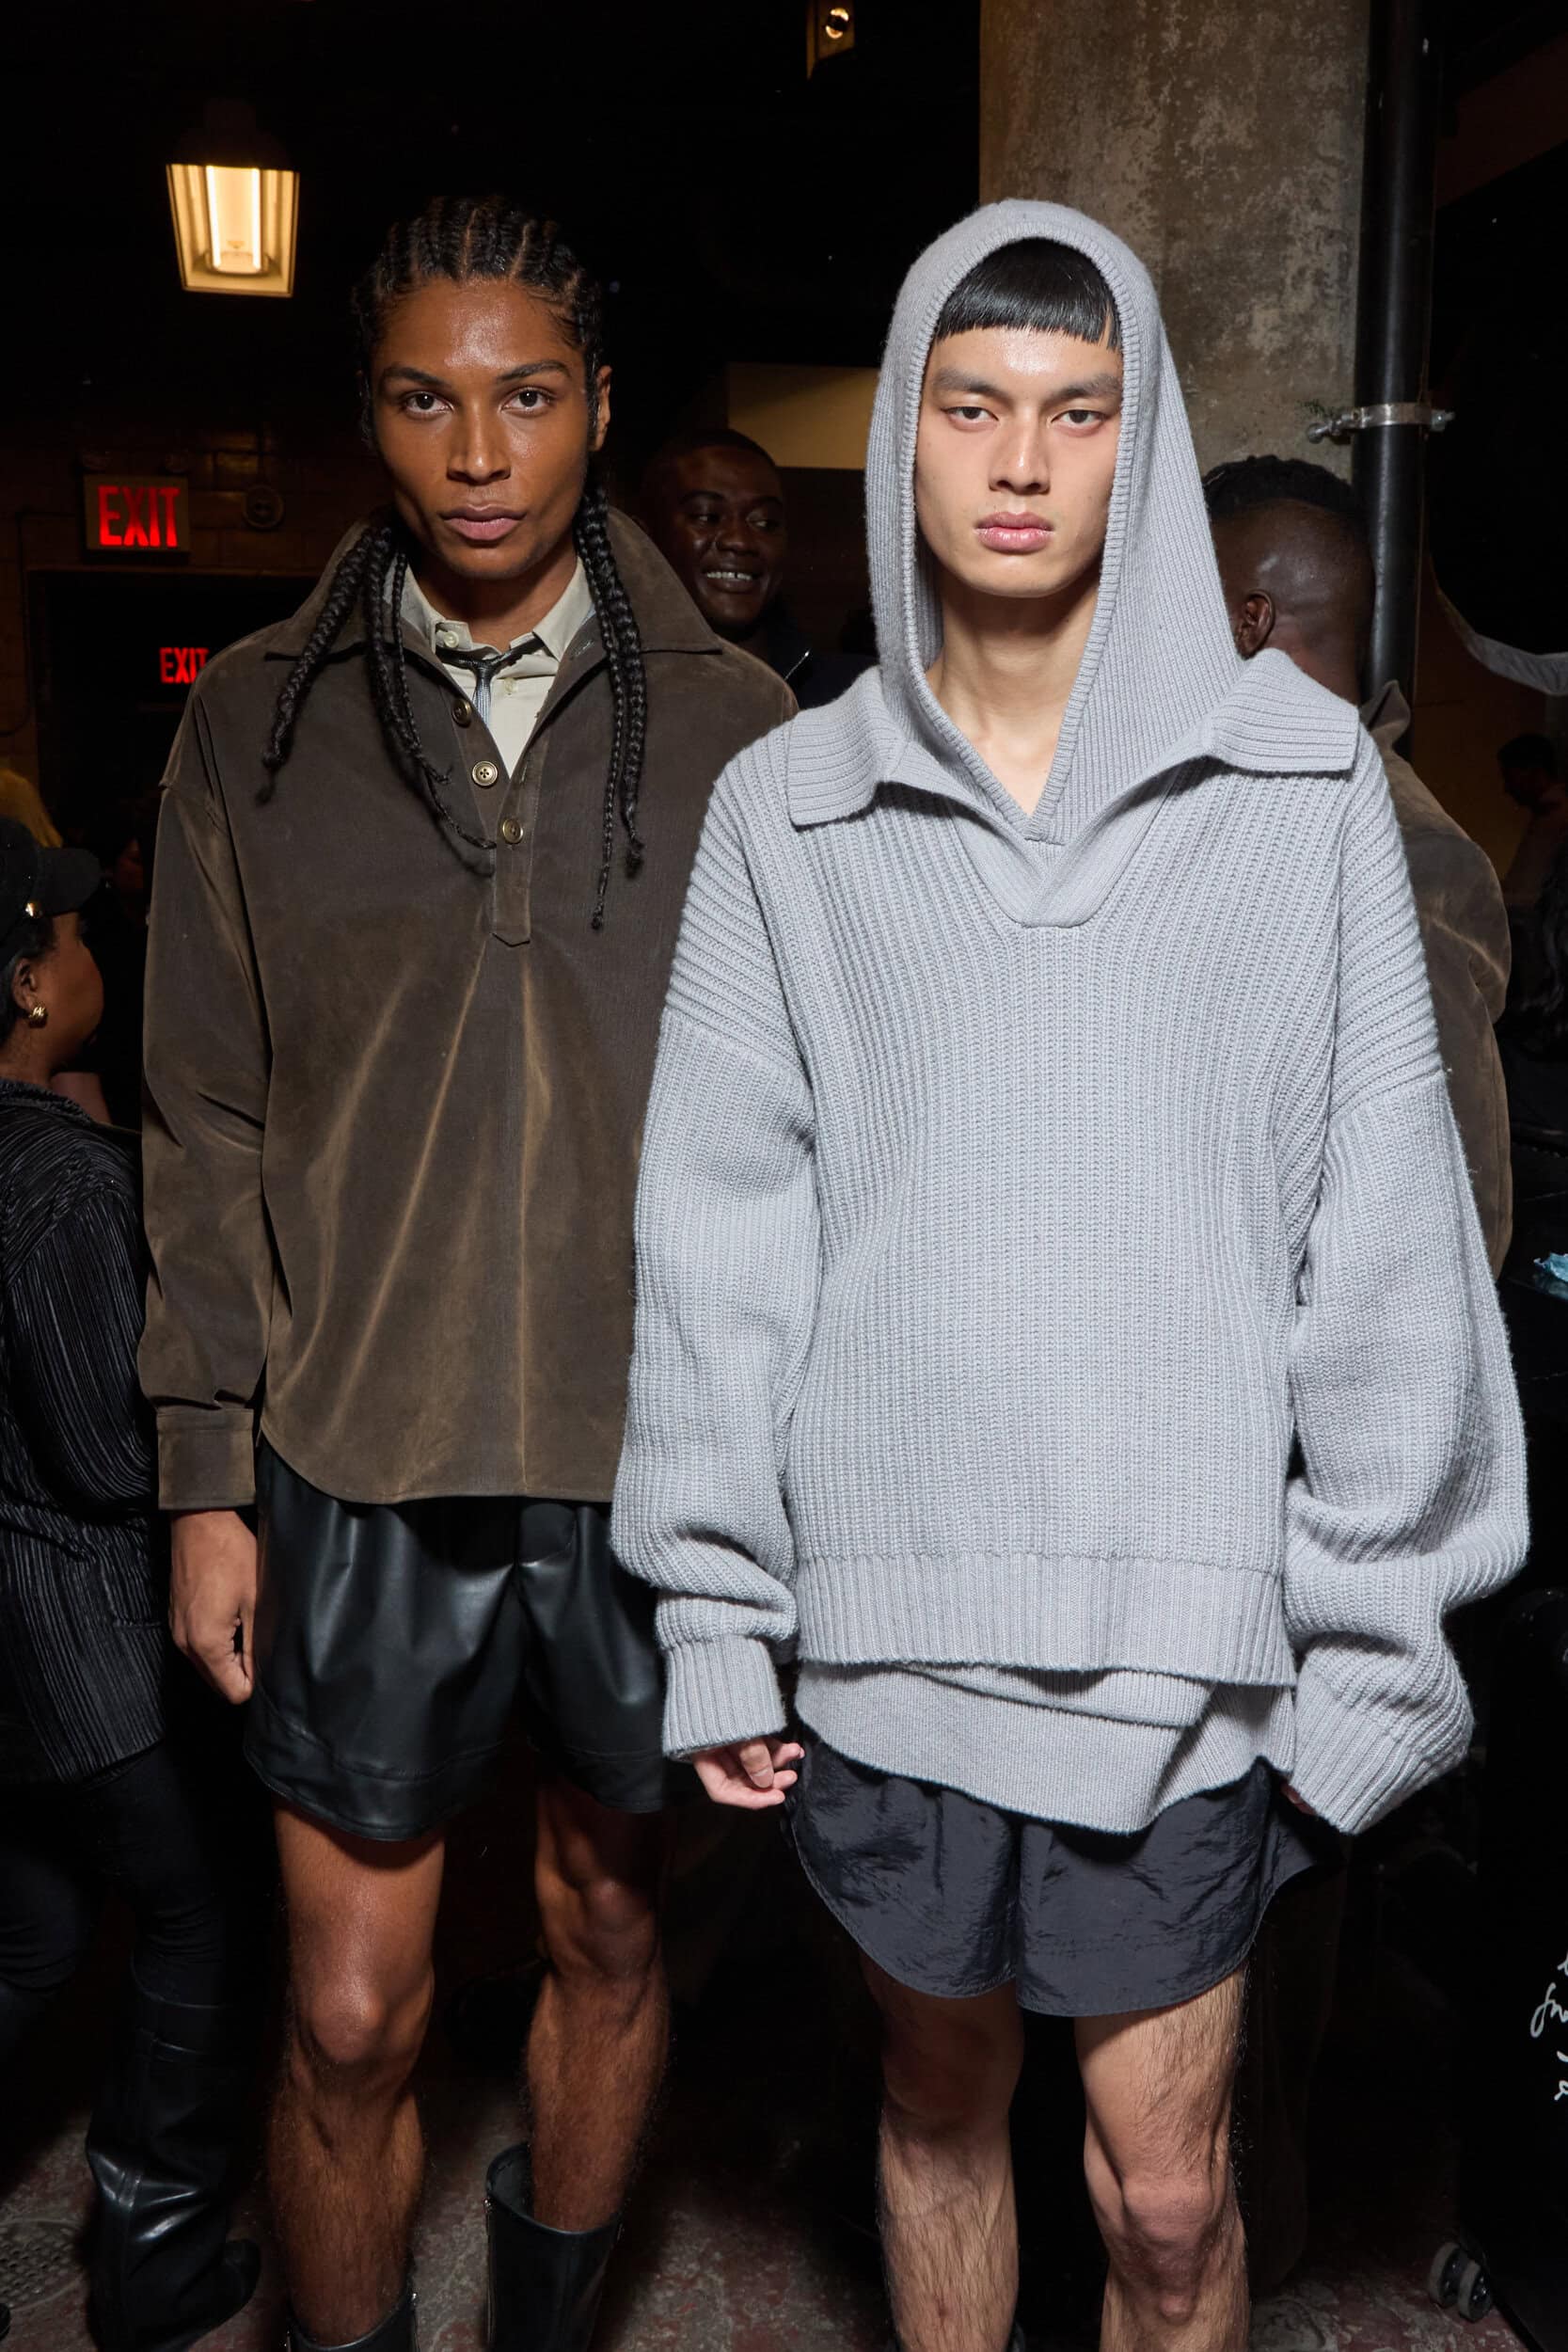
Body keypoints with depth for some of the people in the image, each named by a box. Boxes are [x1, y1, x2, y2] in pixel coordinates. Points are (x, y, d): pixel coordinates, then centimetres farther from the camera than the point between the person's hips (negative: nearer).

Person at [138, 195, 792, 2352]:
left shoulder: (733, 726, 1)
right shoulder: (261, 724, 1)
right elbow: (209, 1123, 3)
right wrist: (211, 1470, 0)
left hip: (655, 1459, 1)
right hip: (363, 1470, 0)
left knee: (614, 1945, 18)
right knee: (352, 2018, 8)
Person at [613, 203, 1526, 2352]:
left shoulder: (1298, 780, -1)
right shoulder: (791, 809, 3)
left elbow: (1382, 1224, -1)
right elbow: (720, 1232, 3)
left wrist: (1371, 1631, -2)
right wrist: (715, 1615, 2)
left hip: (1182, 1605, -1)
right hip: (887, 1593, 2)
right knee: (939, 2089, 19)